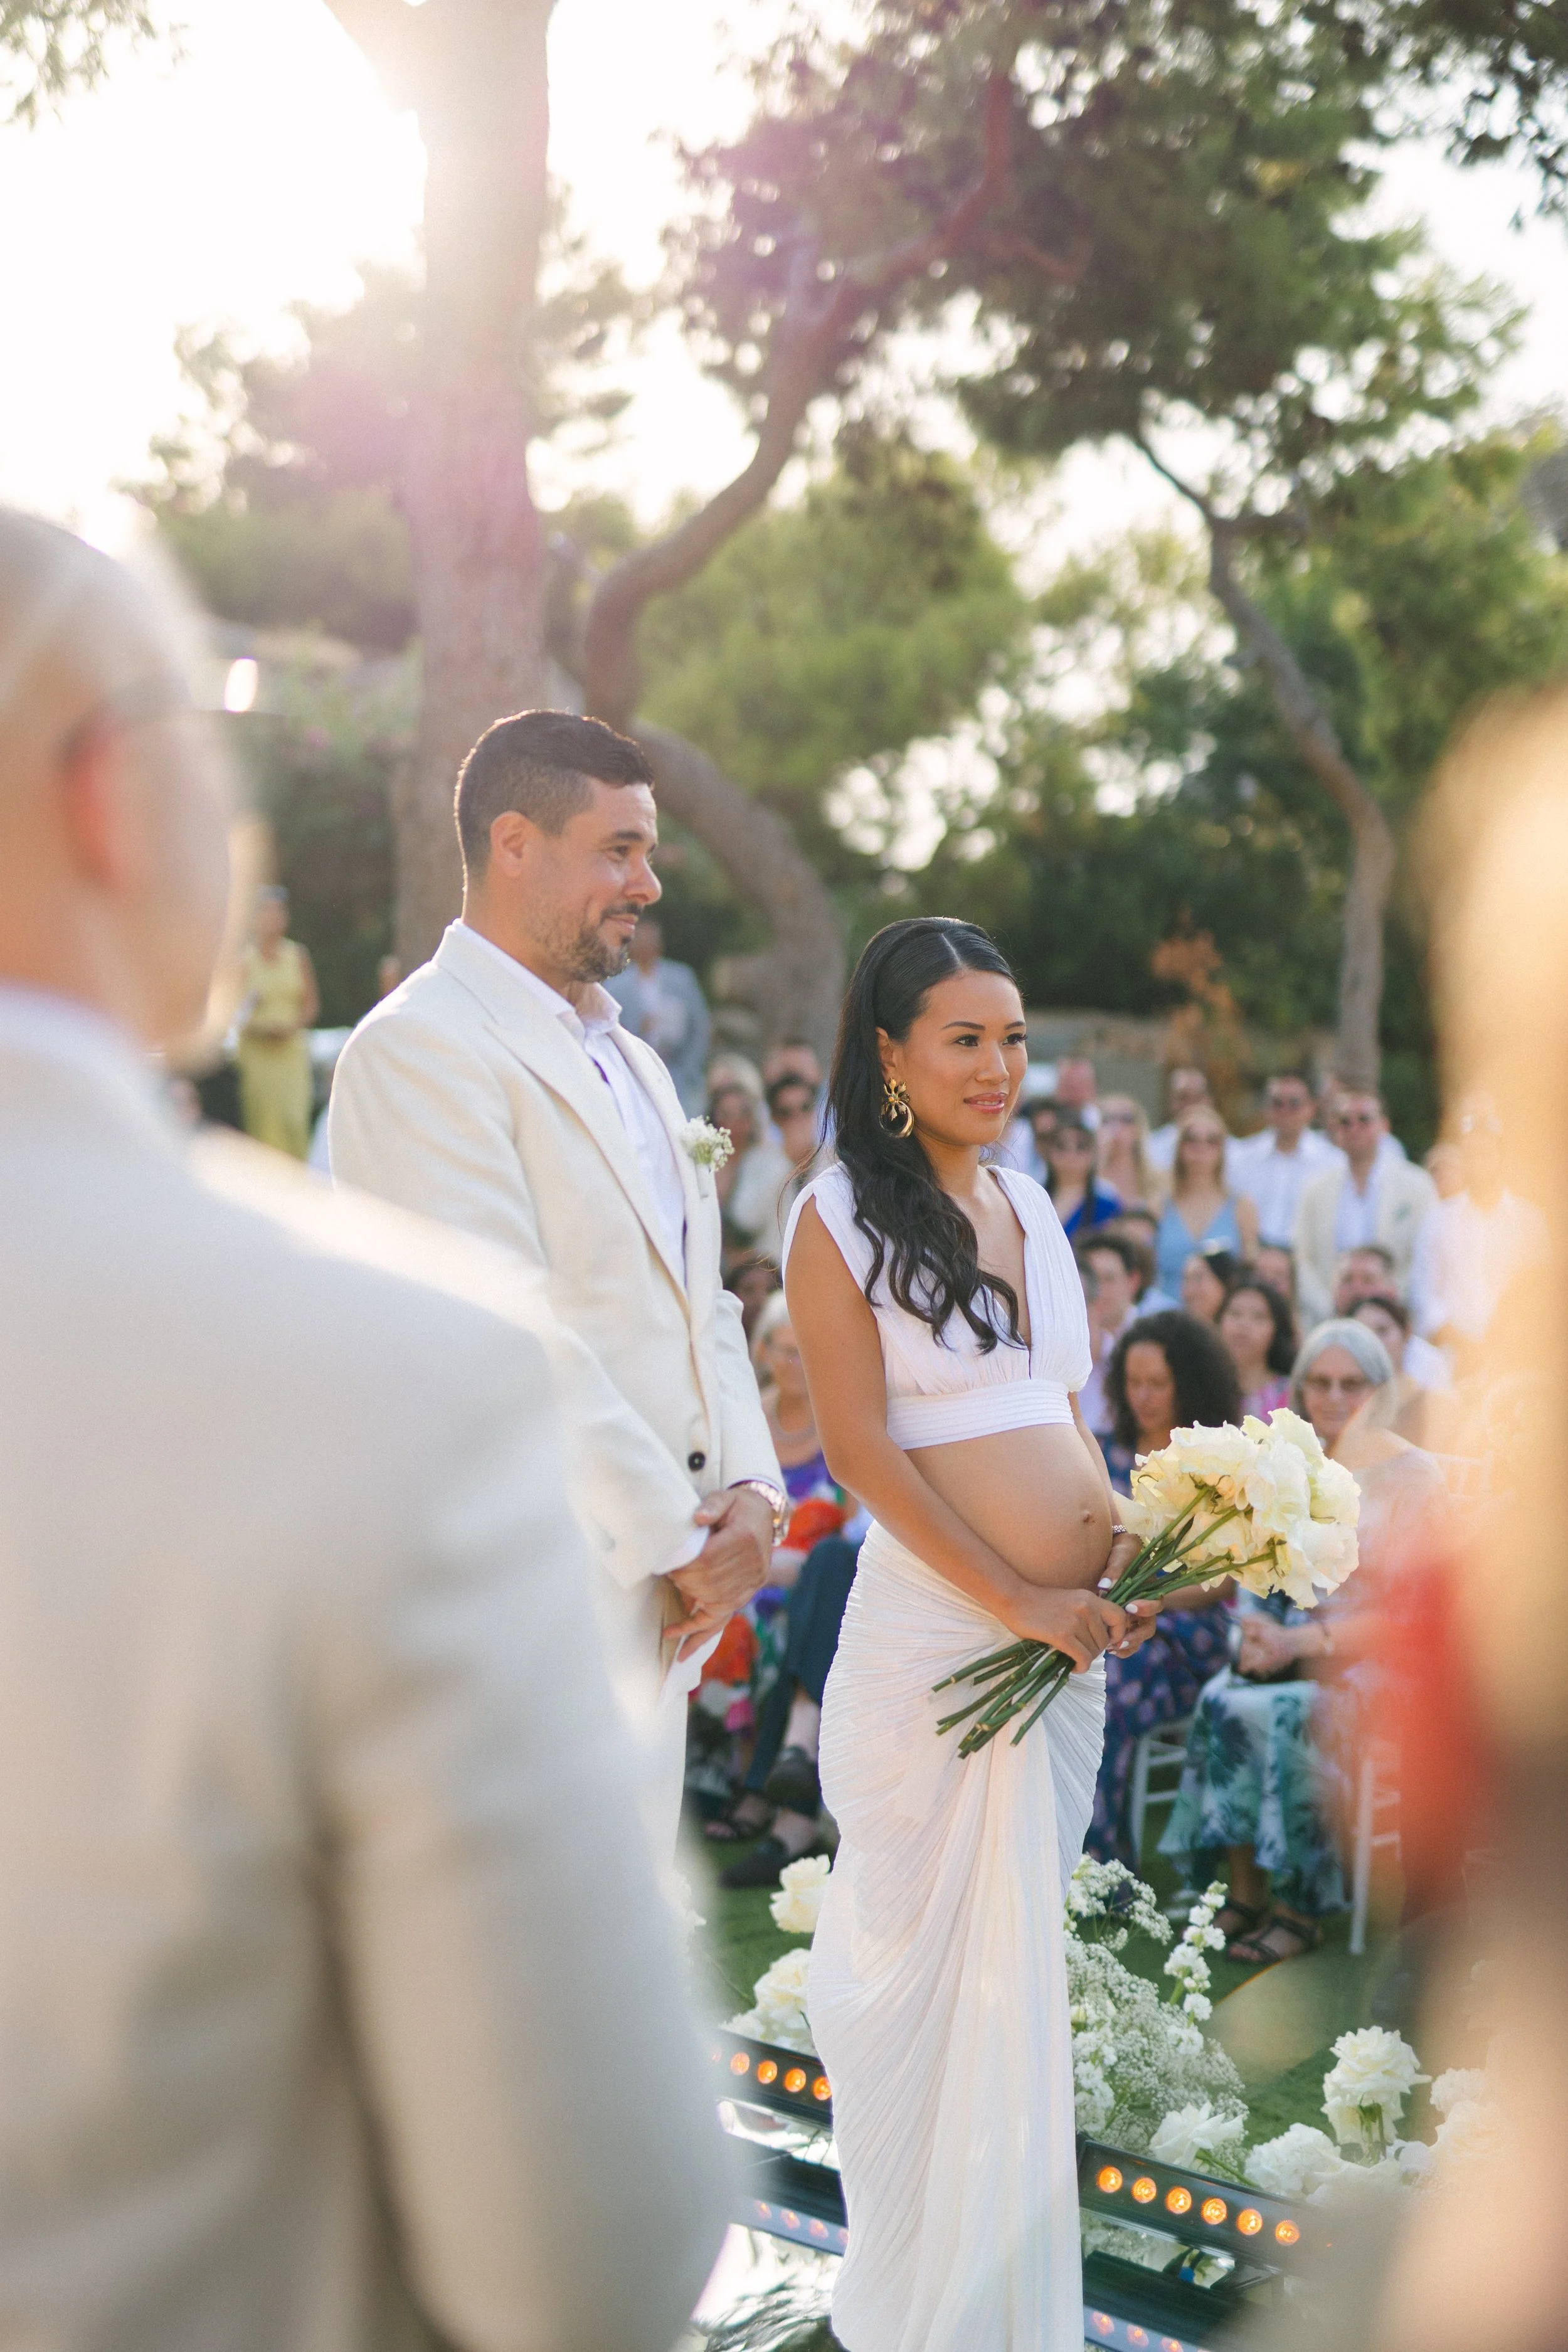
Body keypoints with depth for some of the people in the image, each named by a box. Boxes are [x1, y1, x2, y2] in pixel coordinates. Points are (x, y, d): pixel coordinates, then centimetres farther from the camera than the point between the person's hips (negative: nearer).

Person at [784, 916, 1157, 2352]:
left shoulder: (1030, 1206, 12)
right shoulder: (841, 1220, -7)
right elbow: (864, 1450, -12)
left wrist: (1123, 1548, 1)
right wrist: (1019, 1601, -15)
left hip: (1065, 1637, 6)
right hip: (934, 1629, -6)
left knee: (1029, 1952, 14)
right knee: (928, 1951, 5)